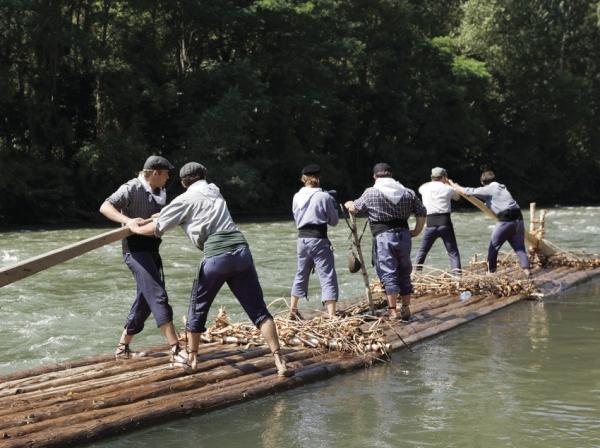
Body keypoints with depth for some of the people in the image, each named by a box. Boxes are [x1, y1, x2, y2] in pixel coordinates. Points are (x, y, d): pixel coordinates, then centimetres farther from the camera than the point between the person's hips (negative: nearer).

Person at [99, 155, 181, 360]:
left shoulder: (161, 192, 14)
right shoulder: (132, 188, -11)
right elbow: (105, 207, -20)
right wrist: (128, 220, -34)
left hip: (151, 249, 9)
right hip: (135, 249, -9)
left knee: (145, 300, 11)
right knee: (158, 296, -16)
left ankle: (122, 348, 21)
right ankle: (175, 348, -19)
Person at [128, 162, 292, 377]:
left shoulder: (186, 199, 10)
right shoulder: (214, 189, 26)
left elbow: (157, 228, 13)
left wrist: (136, 228, 34)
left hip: (216, 256, -4)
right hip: (241, 250, 4)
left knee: (198, 307, 18)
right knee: (258, 310, 3)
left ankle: (191, 358, 30)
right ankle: (279, 362, -5)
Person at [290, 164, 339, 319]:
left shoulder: (297, 197, 5)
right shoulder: (324, 197, -7)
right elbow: (334, 221, 1)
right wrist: (333, 204, 15)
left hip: (302, 238, 5)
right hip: (319, 239, -5)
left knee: (301, 274, 21)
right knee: (328, 277, -4)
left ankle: (293, 311, 31)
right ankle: (331, 315, -11)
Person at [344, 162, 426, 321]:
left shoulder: (371, 193, -3)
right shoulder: (407, 192, 8)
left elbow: (354, 208, 11)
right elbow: (422, 212, 8)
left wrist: (348, 204, 33)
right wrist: (417, 231, 19)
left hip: (383, 236, -4)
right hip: (404, 235, 4)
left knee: (388, 273, -2)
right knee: (404, 273, 14)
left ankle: (393, 311, -4)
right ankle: (406, 309, 19)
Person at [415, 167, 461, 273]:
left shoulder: (424, 188, 7)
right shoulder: (448, 189, 2)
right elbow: (457, 197, 22)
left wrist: (434, 182, 34)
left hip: (430, 224, 2)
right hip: (445, 222, -2)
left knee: (422, 251, 15)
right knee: (453, 252, 5)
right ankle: (457, 272, -6)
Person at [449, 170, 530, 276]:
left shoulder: (488, 189, 1)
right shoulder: (502, 187, 23)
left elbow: (468, 191, 3)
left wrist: (453, 185, 17)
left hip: (506, 220, -7)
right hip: (518, 219, 7)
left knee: (494, 246, 9)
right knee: (519, 247, 9)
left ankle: (491, 271, 16)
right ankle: (526, 270, -1)